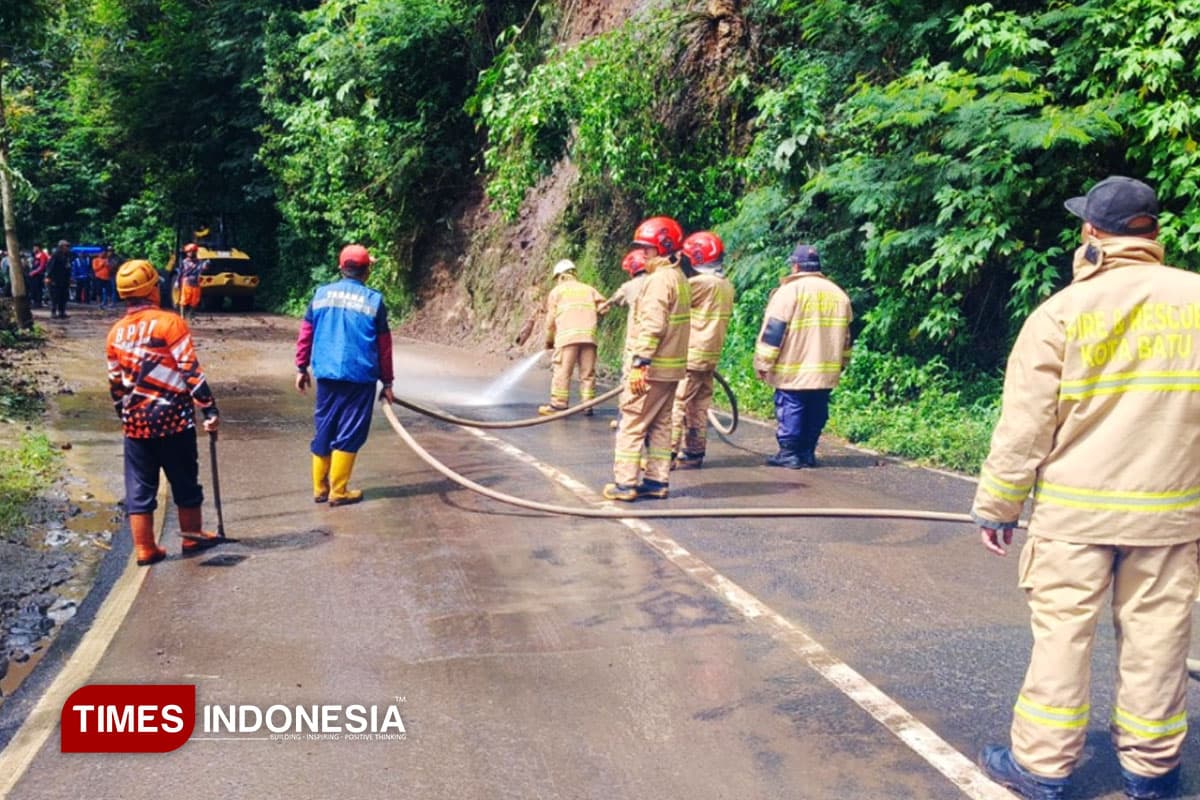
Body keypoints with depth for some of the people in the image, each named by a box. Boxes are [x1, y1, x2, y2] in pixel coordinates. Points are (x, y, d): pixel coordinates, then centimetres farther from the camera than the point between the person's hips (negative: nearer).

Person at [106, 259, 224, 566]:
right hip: (173, 419, -4)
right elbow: (191, 371, -15)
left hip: (135, 423, 4)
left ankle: (144, 549, 13)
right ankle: (193, 536, 25)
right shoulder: (170, 322, -11)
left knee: (139, 486, 10)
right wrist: (210, 410, -11)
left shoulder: (116, 332, 6)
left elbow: (115, 383, 12)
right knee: (185, 481, 12)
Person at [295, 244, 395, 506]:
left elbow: (305, 334, 6)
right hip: (359, 377, -4)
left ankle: (320, 487, 21)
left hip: (326, 375, 4)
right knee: (349, 434, 4)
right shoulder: (373, 300, -4)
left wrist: (302, 368, 16)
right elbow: (384, 346, 0)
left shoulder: (321, 294, 4)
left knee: (324, 430, 14)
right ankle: (338, 491, 6)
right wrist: (387, 382, 7)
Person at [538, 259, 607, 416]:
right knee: (587, 372, 5)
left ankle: (558, 405, -4)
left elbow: (551, 318, 11)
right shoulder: (589, 289, 22)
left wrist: (549, 340, 22)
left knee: (563, 371, -2)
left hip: (567, 335, -3)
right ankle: (588, 405, 5)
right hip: (589, 335, 3)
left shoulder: (557, 290, 15)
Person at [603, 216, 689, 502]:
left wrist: (640, 363, -23)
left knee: (631, 424, -4)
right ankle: (657, 481, 18)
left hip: (651, 368, -10)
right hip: (671, 368, 10)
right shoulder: (680, 279, 16)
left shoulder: (660, 279, -15)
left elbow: (652, 325, -23)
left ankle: (626, 483, -1)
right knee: (660, 425, 13)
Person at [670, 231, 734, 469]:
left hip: (691, 354, -9)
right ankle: (694, 453, 17)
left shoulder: (702, 282, -15)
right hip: (711, 354, 9)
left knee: (676, 403, -5)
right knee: (699, 406, 12)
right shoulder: (727, 286, 12)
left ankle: (669, 454, -4)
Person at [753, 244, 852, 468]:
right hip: (825, 371, 6)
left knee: (790, 409, 1)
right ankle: (807, 452, 15)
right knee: (816, 410, 10)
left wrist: (763, 363, -6)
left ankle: (789, 453, 2)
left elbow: (772, 331, -11)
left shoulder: (789, 291, -8)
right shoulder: (838, 294, 12)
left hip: (794, 370, -6)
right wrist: (841, 363, 28)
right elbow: (845, 334, 19)